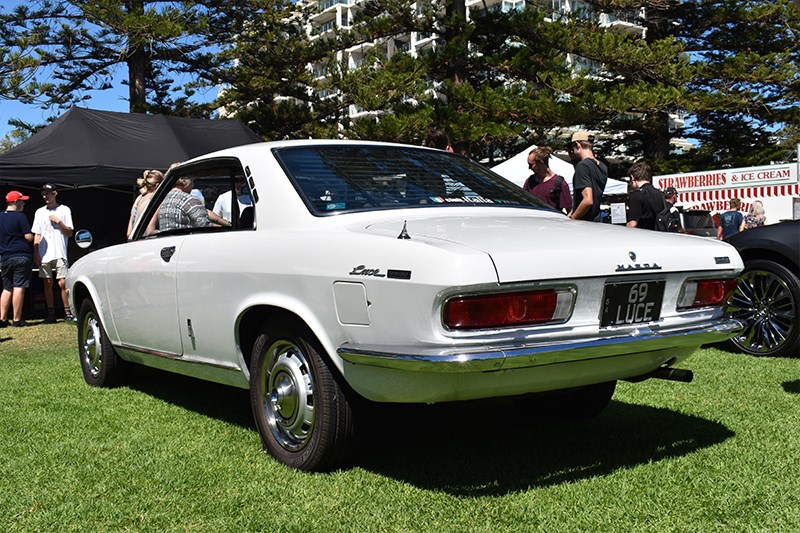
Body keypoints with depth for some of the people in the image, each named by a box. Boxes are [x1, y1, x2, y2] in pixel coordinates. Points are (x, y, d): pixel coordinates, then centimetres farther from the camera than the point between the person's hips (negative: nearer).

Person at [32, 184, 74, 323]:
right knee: (47, 284, 5)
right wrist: (35, 254, 5)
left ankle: (68, 312, -3)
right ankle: (51, 313, 12)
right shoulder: (39, 212, 14)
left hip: (59, 254, -3)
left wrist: (59, 221, -12)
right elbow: (36, 235, 13)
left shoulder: (64, 210, 5)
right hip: (44, 255, 4)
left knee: (63, 283, -9)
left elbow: (69, 233, 2)